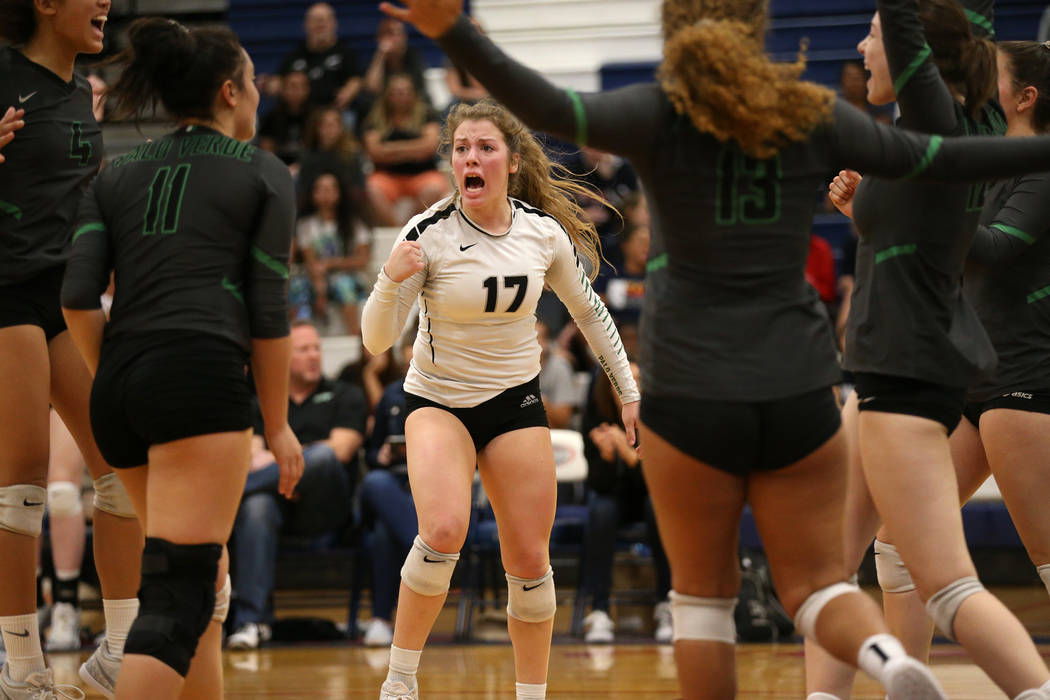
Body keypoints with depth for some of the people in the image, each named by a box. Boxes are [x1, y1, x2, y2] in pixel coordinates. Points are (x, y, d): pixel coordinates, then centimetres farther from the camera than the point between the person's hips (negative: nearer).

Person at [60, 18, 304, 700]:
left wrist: (114, 385, 17)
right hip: (201, 378, -6)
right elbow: (269, 314, 5)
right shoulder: (263, 174, 8)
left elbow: (79, 298, 7)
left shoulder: (119, 174, 19)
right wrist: (278, 425, 12)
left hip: (117, 387, 6)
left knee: (205, 578, 21)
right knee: (179, 596, -13)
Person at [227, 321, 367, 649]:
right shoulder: (263, 404, 25)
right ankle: (252, 619, -42)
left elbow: (338, 451, 3)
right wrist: (283, 477, -13)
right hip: (280, 503, 1)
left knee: (322, 456, -36)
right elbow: (252, 455, 10)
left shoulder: (345, 397, 19)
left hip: (324, 504, -1)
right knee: (255, 506, -37)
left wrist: (279, 459, 0)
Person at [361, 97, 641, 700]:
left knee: (530, 563, 1)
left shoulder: (544, 232, -6)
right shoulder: (429, 234, -15)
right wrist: (392, 279, -34)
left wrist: (630, 392, 11)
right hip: (439, 401, -3)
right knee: (444, 533, -27)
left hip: (516, 401, 3)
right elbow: (377, 340, -15)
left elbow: (590, 312, 11)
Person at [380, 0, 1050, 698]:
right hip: (798, 390, 2)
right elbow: (931, 158, 12)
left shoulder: (661, 114, -5)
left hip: (688, 395, -2)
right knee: (817, 586, 8)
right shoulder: (811, 115, 4)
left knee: (703, 594, 12)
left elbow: (555, 110, -23)